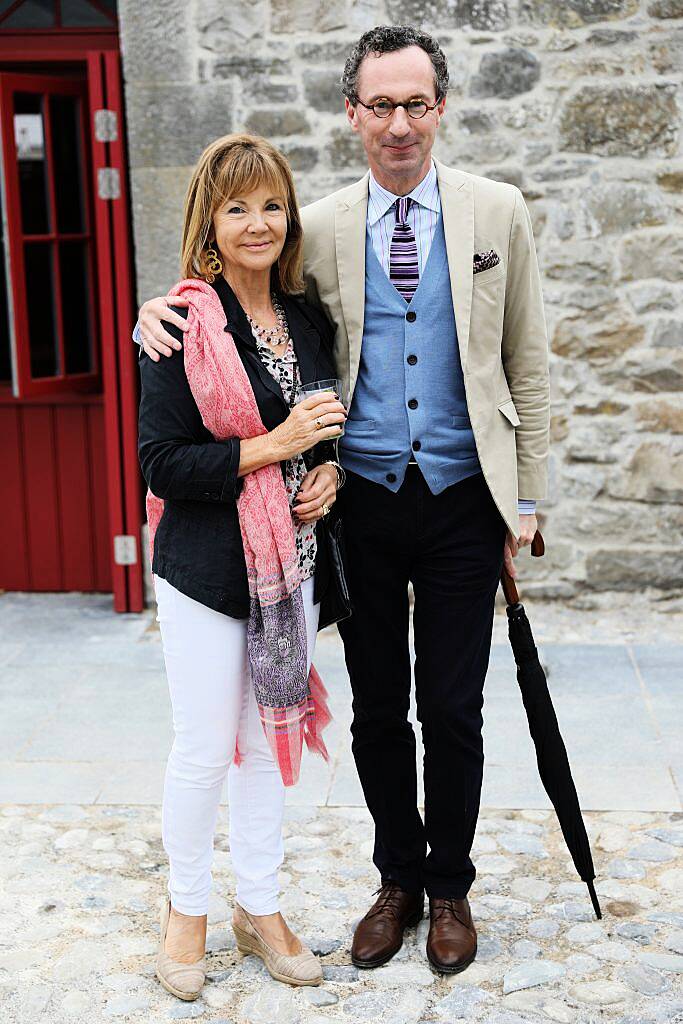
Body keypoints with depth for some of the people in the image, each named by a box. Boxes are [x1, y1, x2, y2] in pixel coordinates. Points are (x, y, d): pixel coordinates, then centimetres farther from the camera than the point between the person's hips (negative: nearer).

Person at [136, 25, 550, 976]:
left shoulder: (498, 212, 1)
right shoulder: (319, 228, 2)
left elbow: (527, 364, 3)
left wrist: (526, 500, 0)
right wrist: (164, 311, -10)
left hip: (462, 501, -1)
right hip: (362, 502, 1)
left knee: (453, 713, 9)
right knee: (378, 709, 12)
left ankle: (450, 887, 30)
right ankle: (399, 879, 33)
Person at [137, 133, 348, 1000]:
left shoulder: (308, 321, 7)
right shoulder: (183, 325, -12)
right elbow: (160, 463, -16)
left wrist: (329, 471, -3)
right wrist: (273, 447, -21)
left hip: (293, 565, 6)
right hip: (207, 569, -5)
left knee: (270, 740, 15)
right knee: (206, 750, 5)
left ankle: (260, 909, 31)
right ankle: (185, 907, 29)